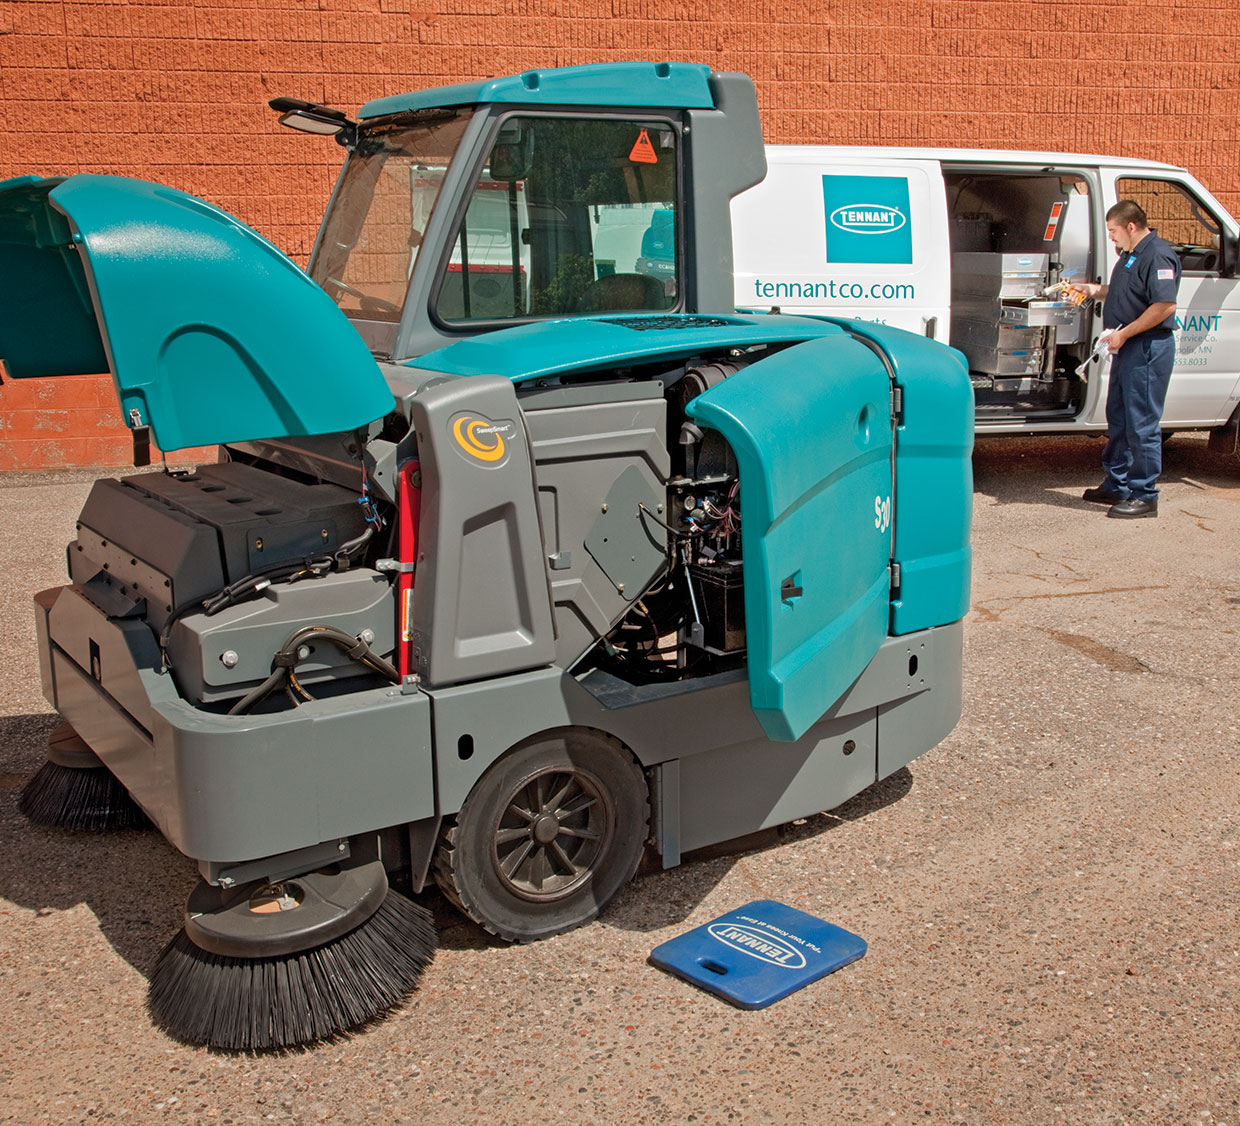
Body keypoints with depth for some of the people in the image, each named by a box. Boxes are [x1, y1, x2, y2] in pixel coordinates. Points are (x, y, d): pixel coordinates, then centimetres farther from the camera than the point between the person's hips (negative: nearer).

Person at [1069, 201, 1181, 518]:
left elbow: (1165, 305, -25)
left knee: (1141, 425, -5)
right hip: (1127, 349, 11)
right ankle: (1115, 486, 28)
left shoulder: (1157, 256, -17)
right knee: (1119, 420, 17)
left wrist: (1124, 333, -22)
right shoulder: (1130, 255, 15)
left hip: (1148, 348, -11)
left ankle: (1144, 496, 2)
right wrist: (1094, 289, 14)